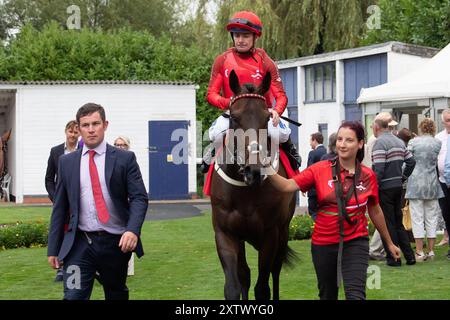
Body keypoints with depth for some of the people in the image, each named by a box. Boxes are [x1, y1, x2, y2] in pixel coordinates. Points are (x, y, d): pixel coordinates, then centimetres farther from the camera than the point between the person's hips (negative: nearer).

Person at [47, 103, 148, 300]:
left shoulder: (125, 159, 1)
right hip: (80, 243, 1)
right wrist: (53, 248, 6)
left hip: (117, 243, 0)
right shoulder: (67, 162, 8)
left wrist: (133, 230, -23)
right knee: (73, 296, -13)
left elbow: (139, 198, -6)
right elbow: (60, 207, 10)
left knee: (117, 296, 14)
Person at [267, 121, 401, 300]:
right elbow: (287, 186, -12)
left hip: (355, 243, -1)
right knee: (328, 295, 17)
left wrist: (389, 243, 20)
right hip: (323, 244, 1)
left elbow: (375, 212, 12)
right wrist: (268, 170, -31)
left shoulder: (368, 176, -1)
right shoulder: (320, 169, -5)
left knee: (355, 294, -18)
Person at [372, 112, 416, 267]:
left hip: (385, 188, -8)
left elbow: (379, 170, -20)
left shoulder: (380, 143, -14)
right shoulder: (399, 142, 11)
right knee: (398, 222, 16)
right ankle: (409, 256, 15)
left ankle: (393, 258, 2)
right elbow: (411, 161, 12)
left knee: (387, 224, 0)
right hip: (398, 187, 8)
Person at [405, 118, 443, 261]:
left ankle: (419, 252, -2)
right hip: (433, 185, 2)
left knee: (417, 218, 1)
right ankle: (431, 251, 11)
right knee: (432, 218, 10)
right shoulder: (438, 143, 0)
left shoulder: (413, 142, -5)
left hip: (416, 183, -2)